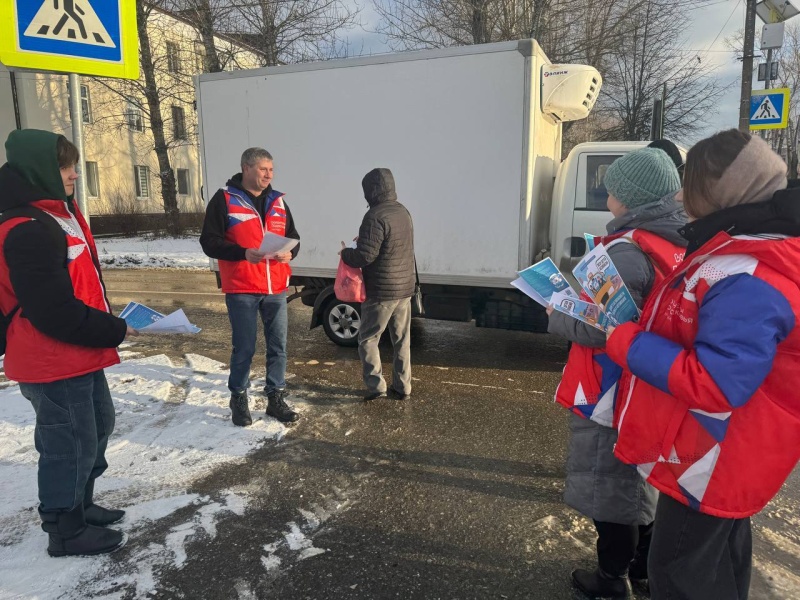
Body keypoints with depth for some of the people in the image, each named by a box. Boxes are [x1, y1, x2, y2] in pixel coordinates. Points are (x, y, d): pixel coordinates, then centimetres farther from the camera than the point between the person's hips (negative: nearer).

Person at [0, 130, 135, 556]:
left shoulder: (59, 214, 10)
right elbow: (55, 311, -26)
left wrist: (106, 325, 6)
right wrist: (114, 331, -16)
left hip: (78, 354, 10)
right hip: (52, 363, -10)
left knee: (98, 426, 22)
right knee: (71, 444, 4)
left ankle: (80, 506, 41)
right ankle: (66, 530, 25)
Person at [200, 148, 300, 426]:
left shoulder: (277, 201, 11)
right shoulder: (224, 199, -4)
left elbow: (293, 236, 17)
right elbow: (209, 241, -8)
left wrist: (290, 252, -7)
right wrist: (243, 253, -23)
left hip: (276, 288, 5)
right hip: (241, 289, -4)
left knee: (278, 346, 8)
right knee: (244, 348, 3)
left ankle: (276, 399, 22)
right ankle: (239, 399, 23)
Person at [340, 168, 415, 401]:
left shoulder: (376, 216, -19)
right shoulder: (403, 211, 9)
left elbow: (366, 255, -22)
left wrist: (345, 253, -3)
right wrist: (365, 238, 17)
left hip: (381, 291, -8)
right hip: (404, 287, 8)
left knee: (368, 339, 5)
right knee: (402, 340, 13)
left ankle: (376, 386, 1)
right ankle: (403, 387, 19)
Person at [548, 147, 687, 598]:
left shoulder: (627, 251, -23)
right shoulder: (677, 244, 2)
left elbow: (604, 329, -26)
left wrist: (558, 316, -9)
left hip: (613, 391, -8)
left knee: (608, 485, 9)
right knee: (639, 477, 24)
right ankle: (644, 563, 41)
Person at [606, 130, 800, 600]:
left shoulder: (747, 280, -31)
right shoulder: (762, 250, 3)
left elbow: (714, 385, -33)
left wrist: (625, 341, -26)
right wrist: (638, 328, 4)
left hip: (711, 459, -10)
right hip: (728, 454, 10)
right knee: (720, 562, 28)